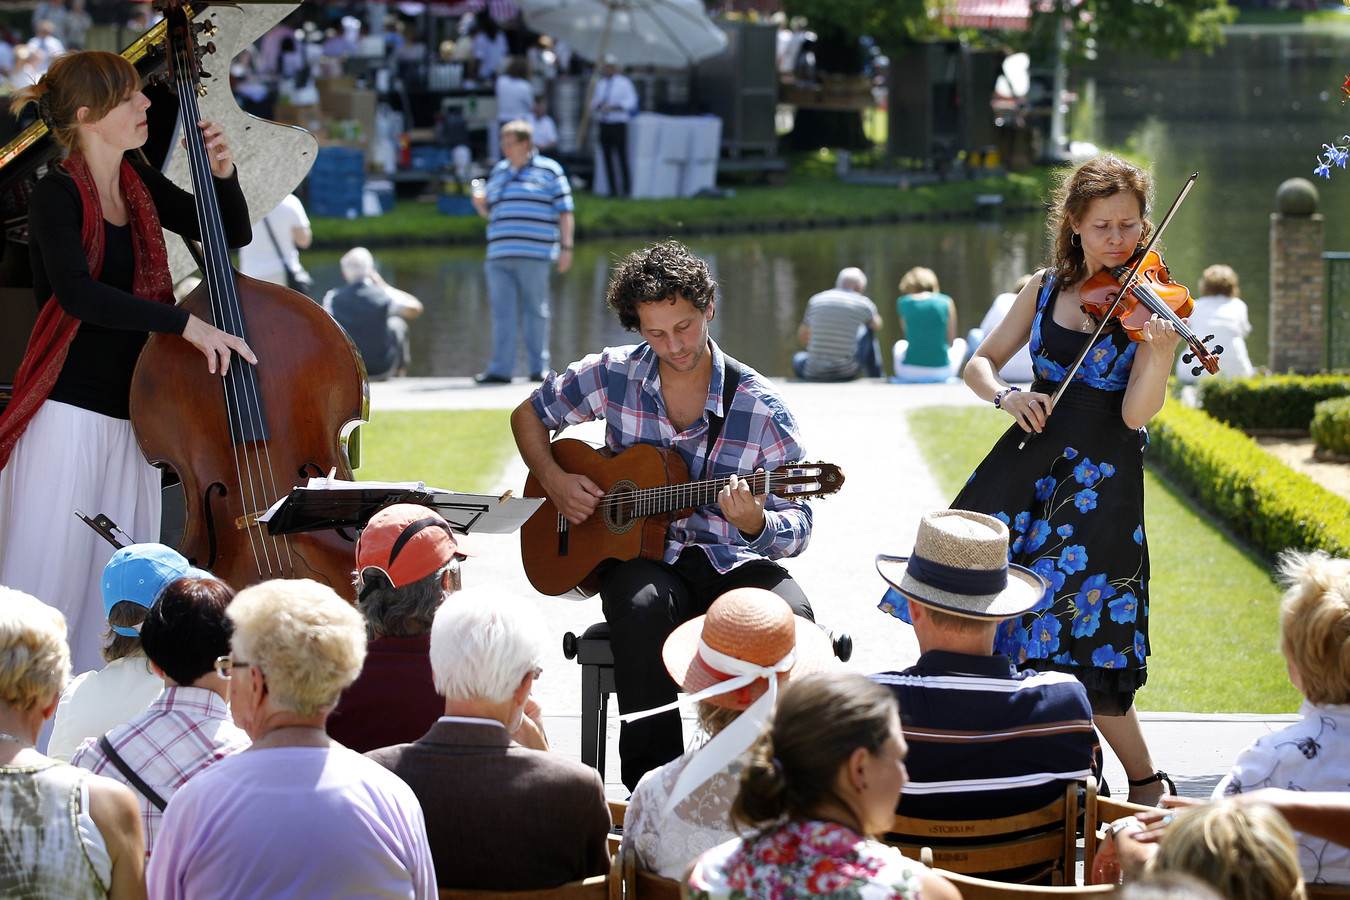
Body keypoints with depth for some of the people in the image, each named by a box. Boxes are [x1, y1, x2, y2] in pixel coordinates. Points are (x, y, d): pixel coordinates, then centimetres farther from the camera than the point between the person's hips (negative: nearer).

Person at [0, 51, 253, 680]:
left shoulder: (140, 188, 11)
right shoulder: (57, 196, -10)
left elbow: (233, 234, 22)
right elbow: (77, 293, -26)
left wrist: (223, 174, 2)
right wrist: (185, 323, -30)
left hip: (131, 416, 7)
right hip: (68, 416, -7)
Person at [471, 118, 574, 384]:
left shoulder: (549, 170, 6)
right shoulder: (499, 171, 20)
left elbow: (564, 211, 4)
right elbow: (489, 211, 28)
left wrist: (566, 247, -3)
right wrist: (480, 203, 4)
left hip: (534, 253, -4)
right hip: (499, 253, 4)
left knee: (535, 310, 1)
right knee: (503, 312, -2)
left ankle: (539, 368, 7)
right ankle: (500, 369, -4)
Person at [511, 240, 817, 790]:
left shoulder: (759, 408, -5)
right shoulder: (614, 375, 2)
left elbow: (798, 529, -4)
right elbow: (528, 415, 20)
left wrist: (755, 523, -27)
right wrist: (554, 481, 2)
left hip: (728, 559, 0)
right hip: (637, 555, 1)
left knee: (789, 616, -33)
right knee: (646, 607, -37)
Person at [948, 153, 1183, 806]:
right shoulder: (1048, 288, 7)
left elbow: (1135, 414, -16)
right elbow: (981, 364, 13)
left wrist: (1160, 354, -35)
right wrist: (1005, 396, -9)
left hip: (1100, 478, -5)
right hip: (1030, 457, 5)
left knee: (1076, 648, -11)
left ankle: (1147, 787, 6)